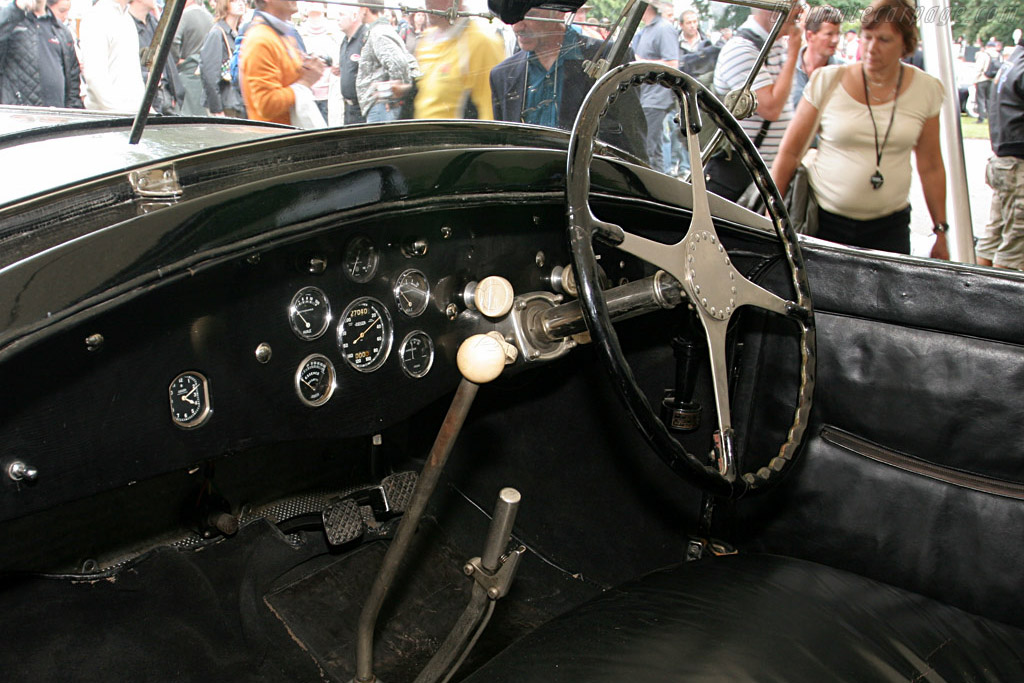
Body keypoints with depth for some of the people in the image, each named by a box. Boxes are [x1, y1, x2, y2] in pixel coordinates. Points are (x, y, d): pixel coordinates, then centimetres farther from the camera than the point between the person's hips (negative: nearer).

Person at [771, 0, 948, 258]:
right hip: (824, 221, -1)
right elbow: (789, 153, -1)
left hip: (889, 225, 2)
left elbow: (931, 168, 9)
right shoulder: (828, 82, -5)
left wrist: (940, 231, 10)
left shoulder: (926, 90, 2)